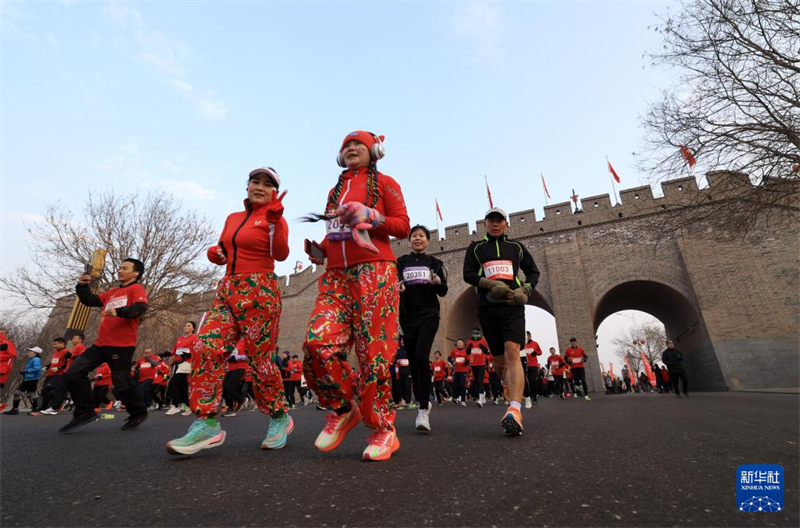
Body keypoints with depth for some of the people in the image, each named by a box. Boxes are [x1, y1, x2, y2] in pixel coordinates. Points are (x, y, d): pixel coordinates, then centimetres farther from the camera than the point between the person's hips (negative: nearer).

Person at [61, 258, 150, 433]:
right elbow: (90, 300, 22)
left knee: (122, 383, -2)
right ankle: (86, 412, 12)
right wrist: (83, 286, 6)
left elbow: (140, 308, -20)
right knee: (73, 373, 4)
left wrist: (119, 311, -36)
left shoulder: (136, 289, -2)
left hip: (121, 345, -8)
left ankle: (138, 413, 17)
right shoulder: (112, 293, 22)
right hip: (101, 344, 8)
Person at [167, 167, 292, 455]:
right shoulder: (232, 218, 19)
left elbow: (280, 255, -16)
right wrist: (215, 254, 6)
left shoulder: (275, 219, 1)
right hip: (228, 289, 7)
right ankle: (207, 423, -6)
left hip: (260, 291, -6)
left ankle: (280, 418, 16)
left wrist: (275, 221, -28)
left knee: (259, 358, -3)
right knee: (205, 347, -11)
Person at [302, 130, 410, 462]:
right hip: (336, 275, 5)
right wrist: (319, 250, 10)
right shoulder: (335, 190, 27)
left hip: (373, 272, -4)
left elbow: (403, 226, 3)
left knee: (372, 351, -8)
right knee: (318, 342, -14)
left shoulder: (384, 183, 12)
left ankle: (383, 429, 7)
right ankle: (343, 408, 9)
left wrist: (370, 215, -12)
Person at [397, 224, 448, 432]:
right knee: (413, 362, 7)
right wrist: (397, 288, -18)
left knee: (421, 358, -18)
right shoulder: (401, 262, 9)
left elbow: (443, 292, 6)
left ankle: (423, 410, -11)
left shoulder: (434, 262, 8)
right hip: (408, 317, 2)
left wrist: (438, 282, -15)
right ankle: (423, 402, 27)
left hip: (428, 315, -2)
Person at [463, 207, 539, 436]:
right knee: (499, 360, 8)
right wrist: (491, 284, -14)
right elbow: (468, 275, 2)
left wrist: (525, 290, -1)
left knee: (512, 353, -20)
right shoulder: (475, 248, 14)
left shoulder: (515, 246, 17)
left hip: (512, 306, -1)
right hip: (487, 307, 1)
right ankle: (515, 392, 32)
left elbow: (533, 271, 19)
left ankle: (515, 411, -27)